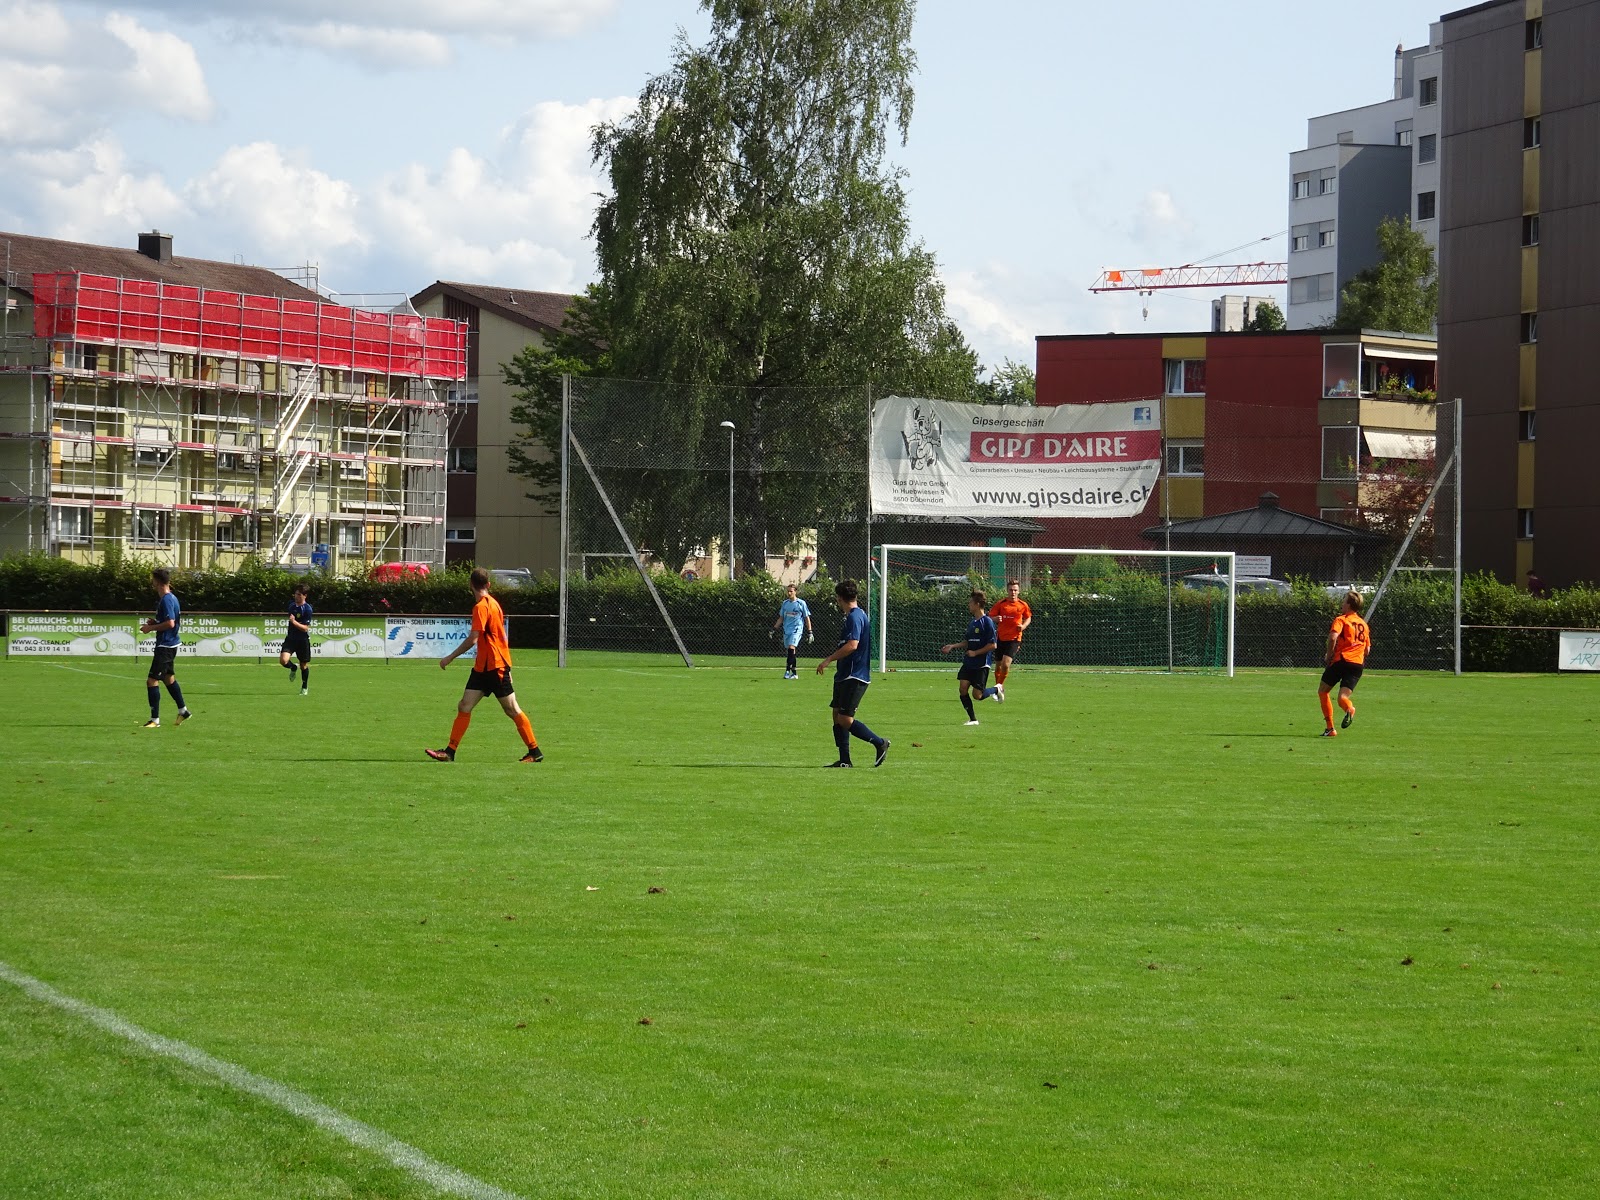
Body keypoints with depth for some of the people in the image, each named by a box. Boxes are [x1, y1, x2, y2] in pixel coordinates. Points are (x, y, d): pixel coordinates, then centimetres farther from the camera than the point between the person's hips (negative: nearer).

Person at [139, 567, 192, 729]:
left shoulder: (166, 600, -20)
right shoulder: (172, 597, 11)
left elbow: (170, 623, -27)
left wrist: (151, 628, -18)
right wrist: (155, 622, 12)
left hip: (165, 647, -11)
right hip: (170, 644, 11)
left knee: (152, 680, -9)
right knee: (169, 678, 25)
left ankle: (155, 720, -8)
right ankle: (183, 711, 36)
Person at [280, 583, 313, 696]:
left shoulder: (307, 609, -16)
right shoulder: (291, 604, 2)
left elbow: (305, 628, -20)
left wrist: (294, 622, -33)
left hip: (303, 640, -4)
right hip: (291, 638, 4)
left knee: (304, 665, 8)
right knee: (283, 660, -17)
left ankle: (305, 687, 29)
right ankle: (293, 668, 18)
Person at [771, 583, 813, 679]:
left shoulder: (801, 603, -1)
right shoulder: (785, 603, 11)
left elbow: (807, 618, 2)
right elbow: (781, 618, 19)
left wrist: (809, 633, -1)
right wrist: (774, 629, 12)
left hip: (796, 629, -5)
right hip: (786, 630, 5)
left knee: (791, 647, -22)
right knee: (788, 651, 5)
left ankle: (788, 670, -25)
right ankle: (794, 673, 12)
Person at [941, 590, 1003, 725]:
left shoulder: (987, 621, -14)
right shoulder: (973, 622, 11)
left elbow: (992, 645, -16)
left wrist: (975, 653, -15)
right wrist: (952, 646, 12)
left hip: (981, 664, -7)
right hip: (968, 663, 7)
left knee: (978, 695, -5)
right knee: (963, 689, -4)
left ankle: (997, 689, 24)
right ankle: (972, 719, 5)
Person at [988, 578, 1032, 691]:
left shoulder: (1023, 605, 0)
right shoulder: (1001, 604, -1)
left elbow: (1028, 618, 16)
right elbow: (990, 617, 3)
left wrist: (1023, 626, -4)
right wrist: (996, 619, -20)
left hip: (1014, 639, -2)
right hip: (1001, 638, 2)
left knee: (1006, 664, -16)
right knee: (998, 665, 9)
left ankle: (1000, 685, 5)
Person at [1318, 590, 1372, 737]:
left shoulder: (1341, 620, -1)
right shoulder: (1363, 624, 20)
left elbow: (1333, 636, -19)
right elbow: (1367, 648, 22)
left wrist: (1329, 654, -6)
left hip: (1341, 660, -5)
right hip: (1357, 664, 5)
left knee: (1322, 691, 13)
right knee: (1342, 697, -3)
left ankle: (1330, 728, 6)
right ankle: (1349, 707, -42)